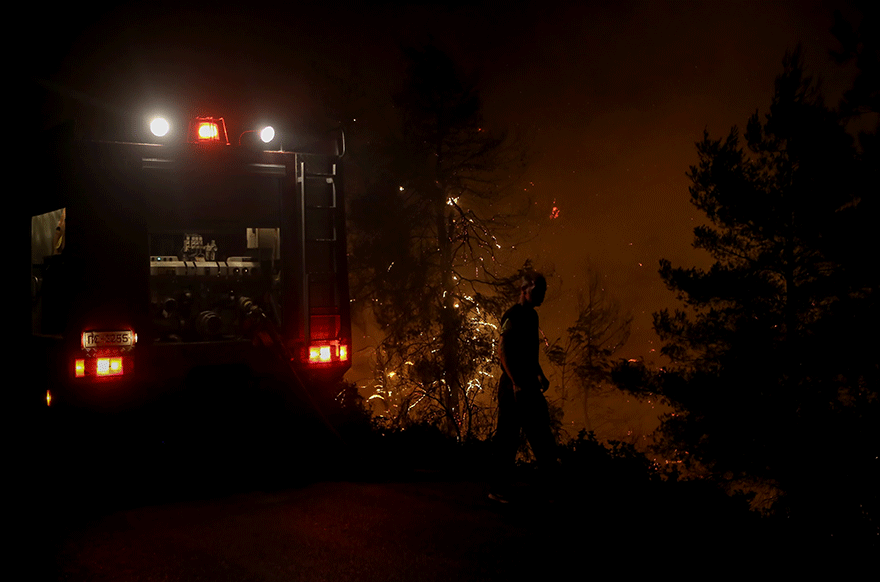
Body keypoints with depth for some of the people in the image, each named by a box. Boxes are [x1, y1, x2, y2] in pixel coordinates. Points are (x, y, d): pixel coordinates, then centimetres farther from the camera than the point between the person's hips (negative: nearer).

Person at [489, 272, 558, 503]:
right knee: (508, 438, -4)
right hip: (514, 386, -9)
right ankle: (500, 490, 3)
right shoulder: (512, 316, -10)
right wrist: (515, 383, -23)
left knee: (543, 439, 10)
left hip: (529, 386, 9)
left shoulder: (532, 315, 17)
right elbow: (503, 351, -18)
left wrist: (540, 375, 17)